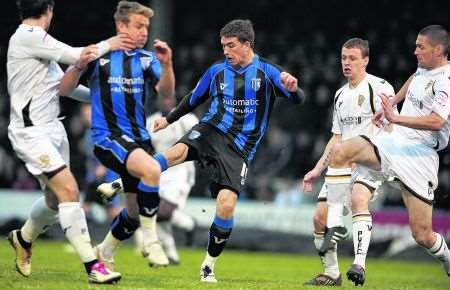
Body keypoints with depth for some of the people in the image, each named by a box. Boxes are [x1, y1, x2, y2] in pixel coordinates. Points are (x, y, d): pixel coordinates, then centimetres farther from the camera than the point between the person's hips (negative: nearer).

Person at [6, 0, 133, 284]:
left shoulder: (37, 40, 15)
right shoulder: (28, 36, -15)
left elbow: (62, 84, 23)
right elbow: (74, 56, -16)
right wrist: (108, 45, -1)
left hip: (52, 128, 10)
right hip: (31, 131, -10)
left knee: (56, 198, 15)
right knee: (69, 190, -18)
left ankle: (23, 238, 42)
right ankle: (93, 265, -19)